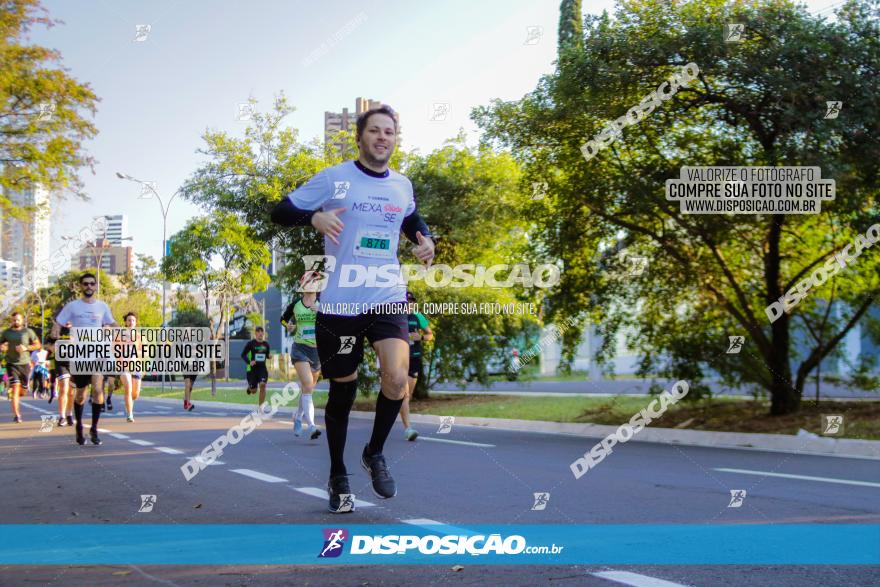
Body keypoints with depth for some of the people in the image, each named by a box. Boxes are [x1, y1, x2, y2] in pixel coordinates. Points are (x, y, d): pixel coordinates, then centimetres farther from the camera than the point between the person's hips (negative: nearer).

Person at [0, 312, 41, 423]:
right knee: (15, 388, -15)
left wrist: (26, 348, -10)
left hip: (25, 364, 1)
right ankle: (16, 415, -16)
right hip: (11, 363, -1)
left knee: (23, 390, 9)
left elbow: (38, 345, 6)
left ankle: (16, 400, 45)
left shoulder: (28, 332, 4)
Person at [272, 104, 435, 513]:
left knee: (397, 377, -19)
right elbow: (281, 211, -4)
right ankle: (338, 477, 26)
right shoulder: (333, 179, -3)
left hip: (388, 297, 3)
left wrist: (425, 239, 11)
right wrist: (314, 217, -23)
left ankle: (375, 453, 7)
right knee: (342, 390, 7)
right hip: (340, 302, -2)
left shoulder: (402, 186, 10)